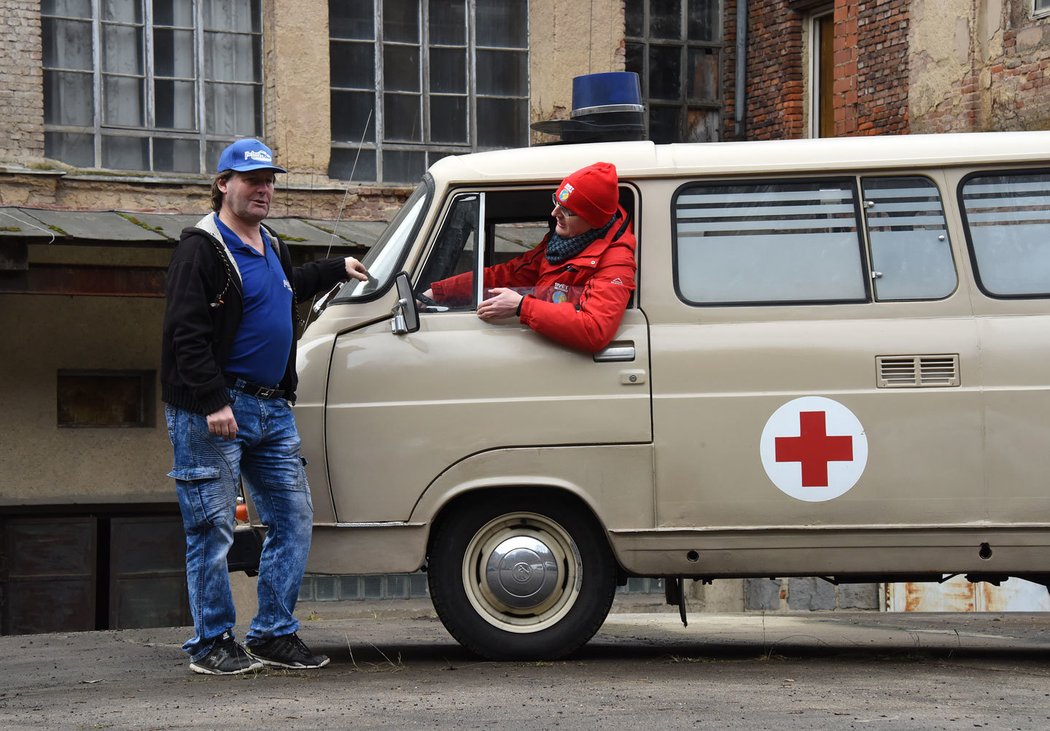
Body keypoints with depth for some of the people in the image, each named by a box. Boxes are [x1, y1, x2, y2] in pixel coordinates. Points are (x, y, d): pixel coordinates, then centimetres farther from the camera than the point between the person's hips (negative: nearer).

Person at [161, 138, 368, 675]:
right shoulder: (202, 248, -10)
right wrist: (213, 402, -24)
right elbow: (186, 333, -18)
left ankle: (274, 635, 16)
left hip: (272, 408, 9)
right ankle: (212, 644, 3)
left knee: (292, 520, 9)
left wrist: (337, 268, 40)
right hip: (211, 411, -9)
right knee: (212, 529, -4)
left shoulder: (270, 247, 18)